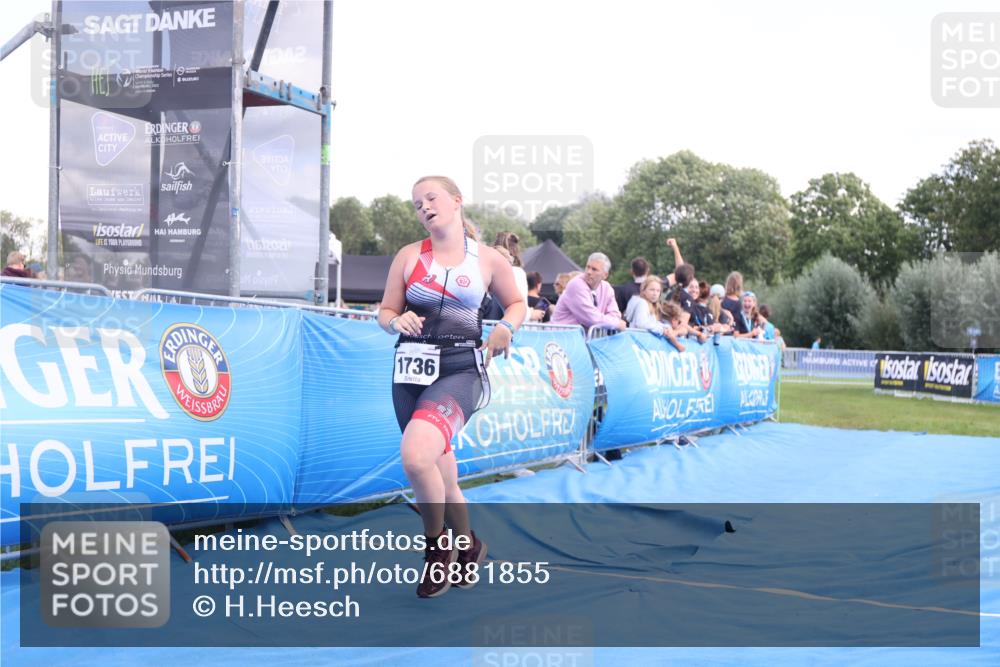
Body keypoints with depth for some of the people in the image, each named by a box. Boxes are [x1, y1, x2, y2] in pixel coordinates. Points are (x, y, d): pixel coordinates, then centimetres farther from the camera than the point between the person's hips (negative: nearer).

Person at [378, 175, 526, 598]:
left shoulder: (489, 260, 2)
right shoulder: (409, 256, 7)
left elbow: (516, 303, 17)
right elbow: (385, 312, 11)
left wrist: (506, 328, -4)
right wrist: (398, 322, -11)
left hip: (461, 371, -4)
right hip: (412, 370, 4)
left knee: (415, 456, -27)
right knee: (439, 472, 12)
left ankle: (438, 547, -3)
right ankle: (467, 545, 38)